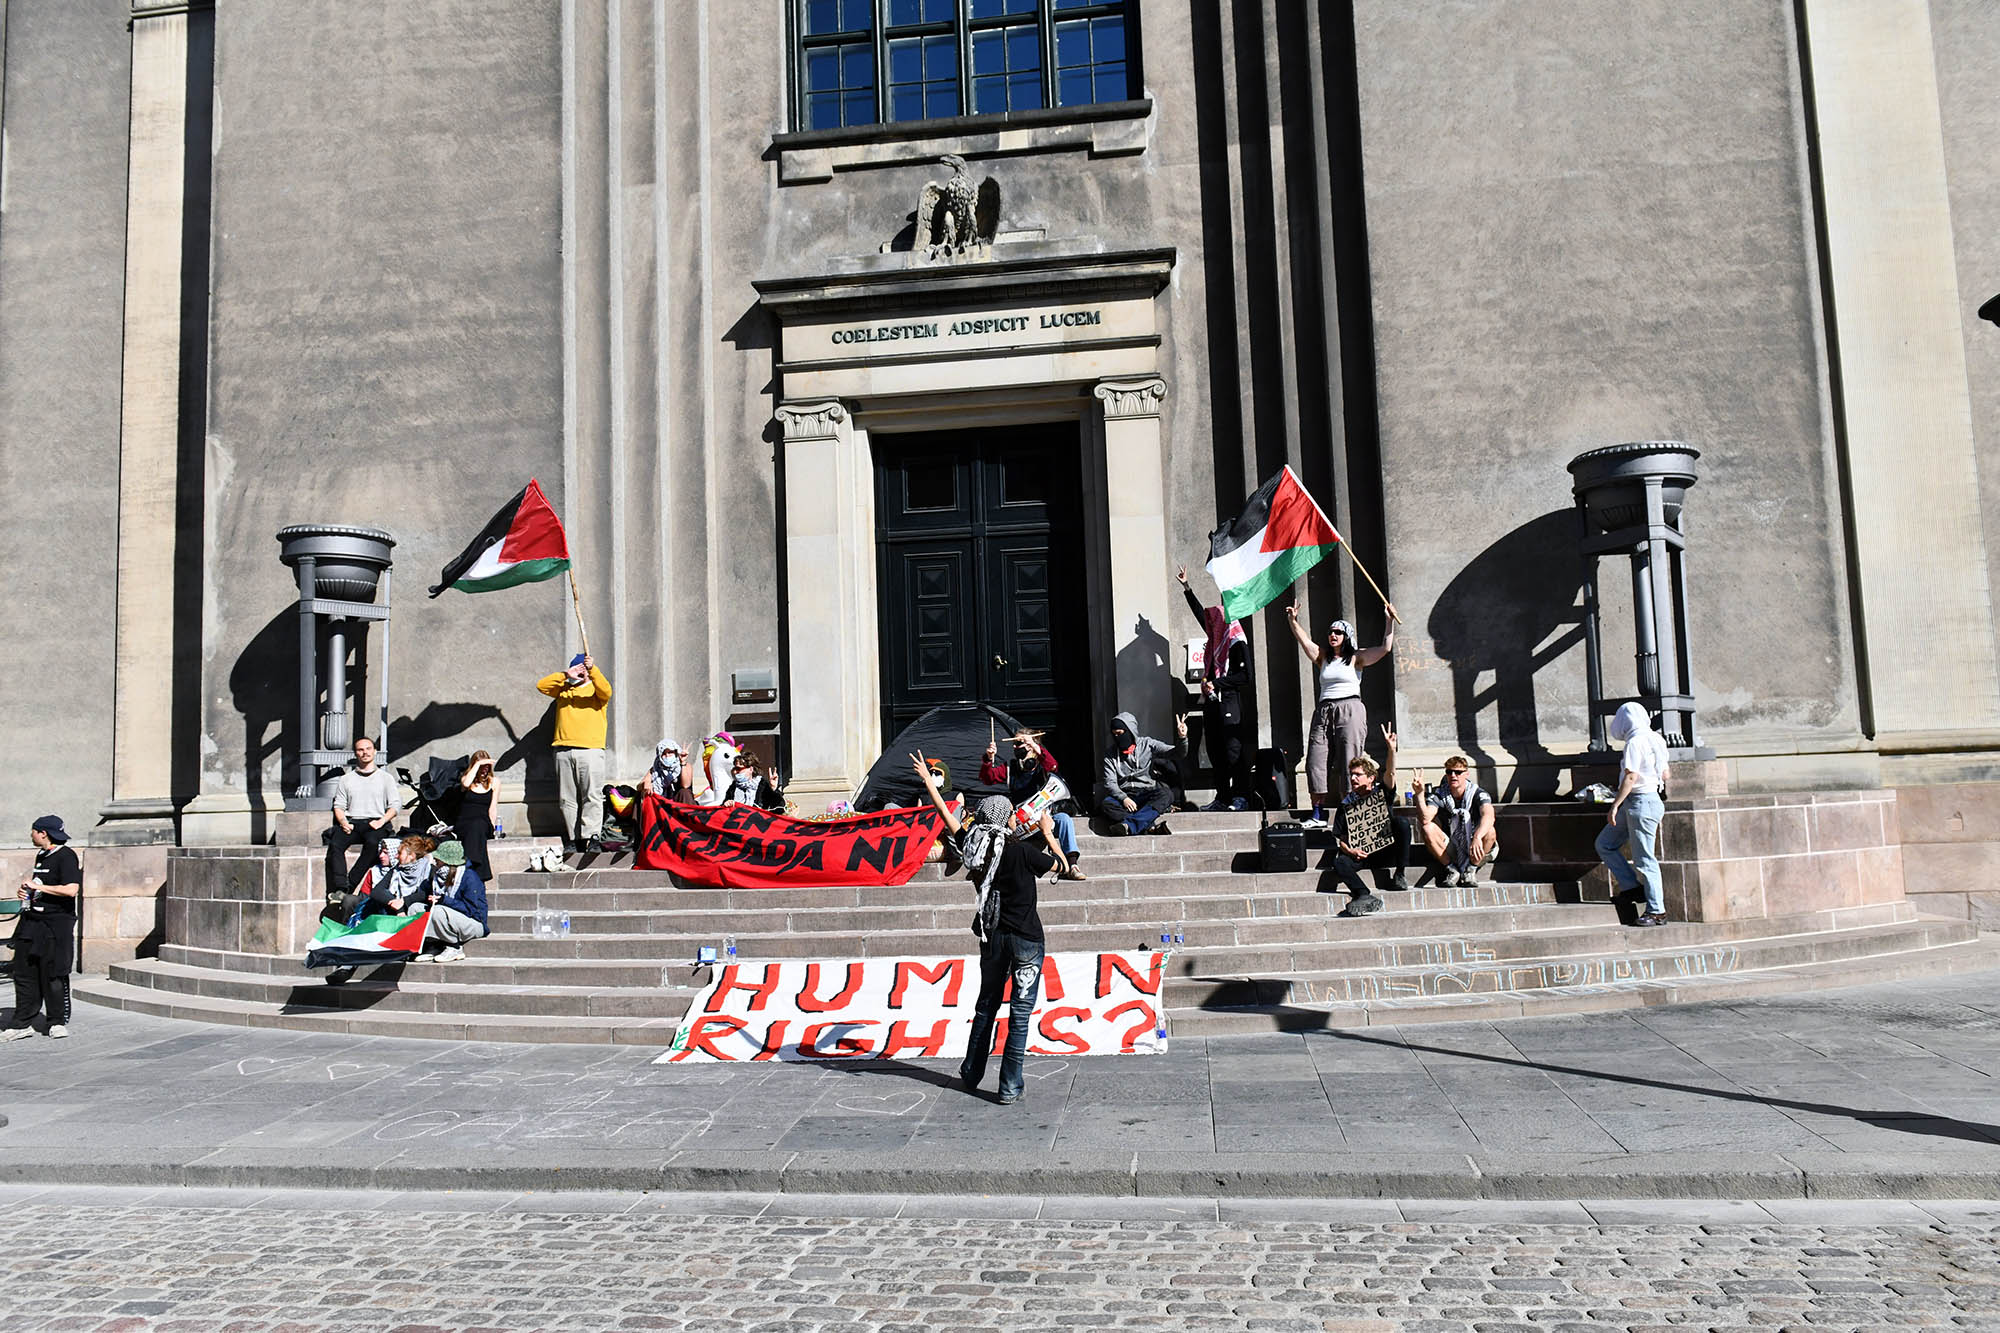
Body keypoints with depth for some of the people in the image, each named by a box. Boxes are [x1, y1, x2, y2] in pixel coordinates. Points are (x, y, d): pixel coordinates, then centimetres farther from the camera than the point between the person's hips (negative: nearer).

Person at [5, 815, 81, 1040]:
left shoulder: (66, 856, -12)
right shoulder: (41, 855, 15)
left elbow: (71, 890, -23)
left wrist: (37, 886, -17)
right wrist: (26, 891, 8)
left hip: (56, 923, -8)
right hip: (31, 921, 8)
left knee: (53, 975, -1)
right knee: (24, 973, 6)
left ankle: (58, 1022, 11)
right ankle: (22, 1024, 12)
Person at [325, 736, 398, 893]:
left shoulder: (386, 777, 16)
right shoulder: (346, 779, 22)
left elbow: (394, 805, 7)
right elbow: (339, 805, 15)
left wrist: (381, 821, -10)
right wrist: (344, 822, -6)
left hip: (376, 823, -2)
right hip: (351, 822, 2)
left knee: (373, 842, -36)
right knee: (335, 844, -30)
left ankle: (350, 883, -34)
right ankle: (340, 888, -37)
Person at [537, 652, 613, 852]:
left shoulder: (596, 689, 11)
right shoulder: (563, 689, 21)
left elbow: (606, 690, -11)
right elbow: (541, 685, 9)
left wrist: (592, 669, -24)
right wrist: (566, 675, 1)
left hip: (590, 749, -4)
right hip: (563, 751, 4)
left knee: (592, 796, -10)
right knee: (567, 799, 3)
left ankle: (593, 837, -12)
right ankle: (573, 840, 7)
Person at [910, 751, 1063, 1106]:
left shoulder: (972, 845, -3)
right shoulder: (1020, 850, -15)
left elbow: (947, 814, 11)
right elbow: (1059, 863, 1)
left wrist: (927, 779, 23)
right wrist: (1048, 833, 17)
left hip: (992, 937, 5)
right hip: (1026, 938, -5)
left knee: (986, 1005, 20)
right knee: (1020, 1013, 0)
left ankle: (971, 1075, 30)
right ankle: (1010, 1088, 1)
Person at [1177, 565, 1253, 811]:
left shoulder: (1237, 643, -6)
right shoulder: (1215, 639, 16)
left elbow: (1245, 675, -12)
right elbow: (1201, 614, 27)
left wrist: (1216, 684, -13)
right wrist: (1186, 587, 31)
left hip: (1231, 703, -8)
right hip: (1213, 702, 8)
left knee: (1234, 750, -10)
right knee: (1216, 752, 6)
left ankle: (1241, 797, -8)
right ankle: (1222, 798, 9)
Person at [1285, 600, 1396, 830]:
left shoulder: (1356, 657, 6)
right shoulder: (1323, 657, 18)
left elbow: (1386, 648, -2)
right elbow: (1305, 641, 13)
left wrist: (1390, 621, -7)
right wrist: (1293, 621, 3)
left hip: (1349, 710, -5)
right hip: (1324, 711, 5)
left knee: (1349, 762, -8)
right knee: (1316, 761, -3)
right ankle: (1318, 814, 0)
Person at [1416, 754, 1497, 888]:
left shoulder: (1477, 793, -10)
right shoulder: (1439, 795, -5)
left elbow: (1488, 816, -31)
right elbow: (1425, 818, -24)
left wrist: (1477, 837, -50)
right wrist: (1420, 793, -37)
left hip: (1475, 852, -1)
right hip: (1448, 851, 1)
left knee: (1489, 832, -31)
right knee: (1428, 829, -24)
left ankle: (1470, 871, -14)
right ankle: (1451, 870, -13)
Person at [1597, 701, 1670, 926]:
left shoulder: (1635, 742, -15)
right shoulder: (1655, 739, 12)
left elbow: (1631, 777, -20)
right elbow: (1665, 774, 19)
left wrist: (1615, 805, -17)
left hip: (1641, 802, -10)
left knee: (1644, 858, -4)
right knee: (1605, 844, 13)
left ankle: (1657, 911, 2)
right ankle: (1631, 885, 12)